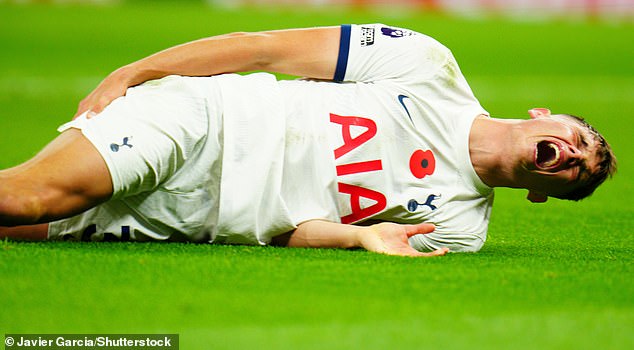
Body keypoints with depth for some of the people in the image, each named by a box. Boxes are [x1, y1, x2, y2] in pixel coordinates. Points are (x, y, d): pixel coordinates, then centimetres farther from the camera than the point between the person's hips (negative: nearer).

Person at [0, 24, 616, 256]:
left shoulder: (459, 228, 4)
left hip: (192, 221, 1)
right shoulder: (427, 67, -1)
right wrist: (129, 73, -5)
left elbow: (293, 233, -1)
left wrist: (362, 235, -25)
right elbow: (263, 48, 1)